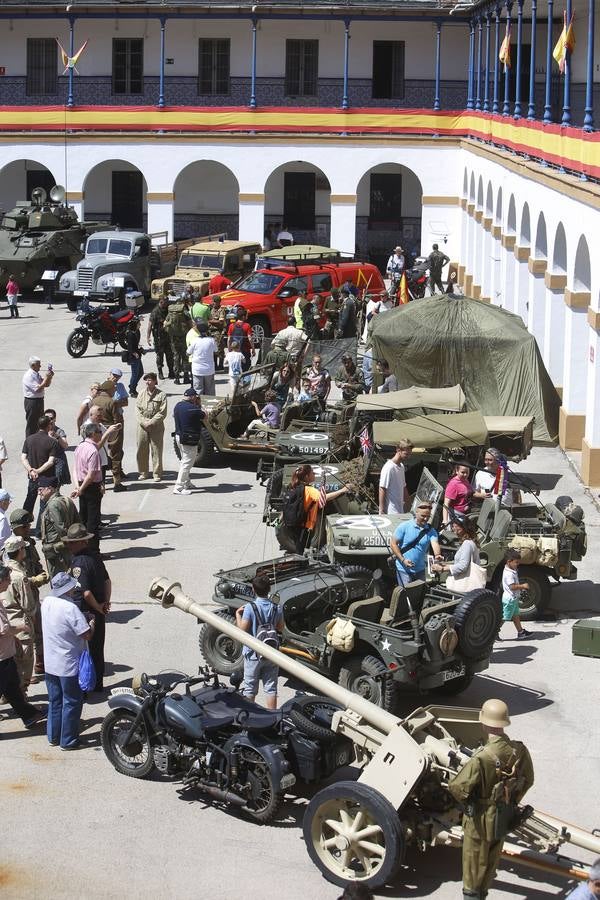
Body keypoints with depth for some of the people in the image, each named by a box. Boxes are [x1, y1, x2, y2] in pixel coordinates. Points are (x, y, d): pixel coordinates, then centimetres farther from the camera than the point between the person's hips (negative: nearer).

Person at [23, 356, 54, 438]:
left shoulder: (37, 374, 8)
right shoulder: (29, 376, -19)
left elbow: (47, 384, 14)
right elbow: (38, 389, -25)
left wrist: (50, 376, -4)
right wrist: (46, 377, -22)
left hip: (39, 400, 9)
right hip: (31, 401, -9)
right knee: (31, 424, -1)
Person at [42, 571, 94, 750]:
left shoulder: (46, 602, -2)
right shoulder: (70, 608, -26)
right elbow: (87, 634, -22)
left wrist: (81, 619, 10)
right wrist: (92, 623, -2)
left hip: (50, 664, 7)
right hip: (69, 665, -7)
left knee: (54, 701, 19)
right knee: (72, 703, 7)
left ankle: (53, 737, 28)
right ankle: (68, 741, 14)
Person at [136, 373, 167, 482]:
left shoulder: (161, 395, -3)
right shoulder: (142, 393, 8)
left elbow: (162, 413, -7)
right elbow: (137, 409, 6)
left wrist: (151, 422, -13)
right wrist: (143, 421, -8)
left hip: (156, 426, -3)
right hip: (142, 426, 3)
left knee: (156, 450, -1)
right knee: (141, 450, 4)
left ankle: (157, 473, 7)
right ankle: (143, 472, 16)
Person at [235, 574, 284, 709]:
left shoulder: (250, 607, -18)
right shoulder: (277, 608, -5)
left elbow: (242, 629, -18)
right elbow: (280, 629, 6)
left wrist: (238, 615, -3)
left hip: (253, 654, -3)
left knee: (250, 688, 10)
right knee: (270, 687, 10)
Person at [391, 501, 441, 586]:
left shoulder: (431, 530, 0)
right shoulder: (404, 526, -8)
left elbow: (435, 544, -17)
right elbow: (394, 543, -6)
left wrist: (437, 555, -40)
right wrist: (403, 560, -16)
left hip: (420, 570, 4)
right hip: (404, 569, -4)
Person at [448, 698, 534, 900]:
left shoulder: (481, 758, -33)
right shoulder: (520, 751, -15)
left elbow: (458, 787, -28)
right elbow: (527, 780, 2)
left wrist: (466, 803, -6)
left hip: (480, 819, -6)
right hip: (504, 818, 6)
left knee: (474, 861, 16)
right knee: (492, 860, 25)